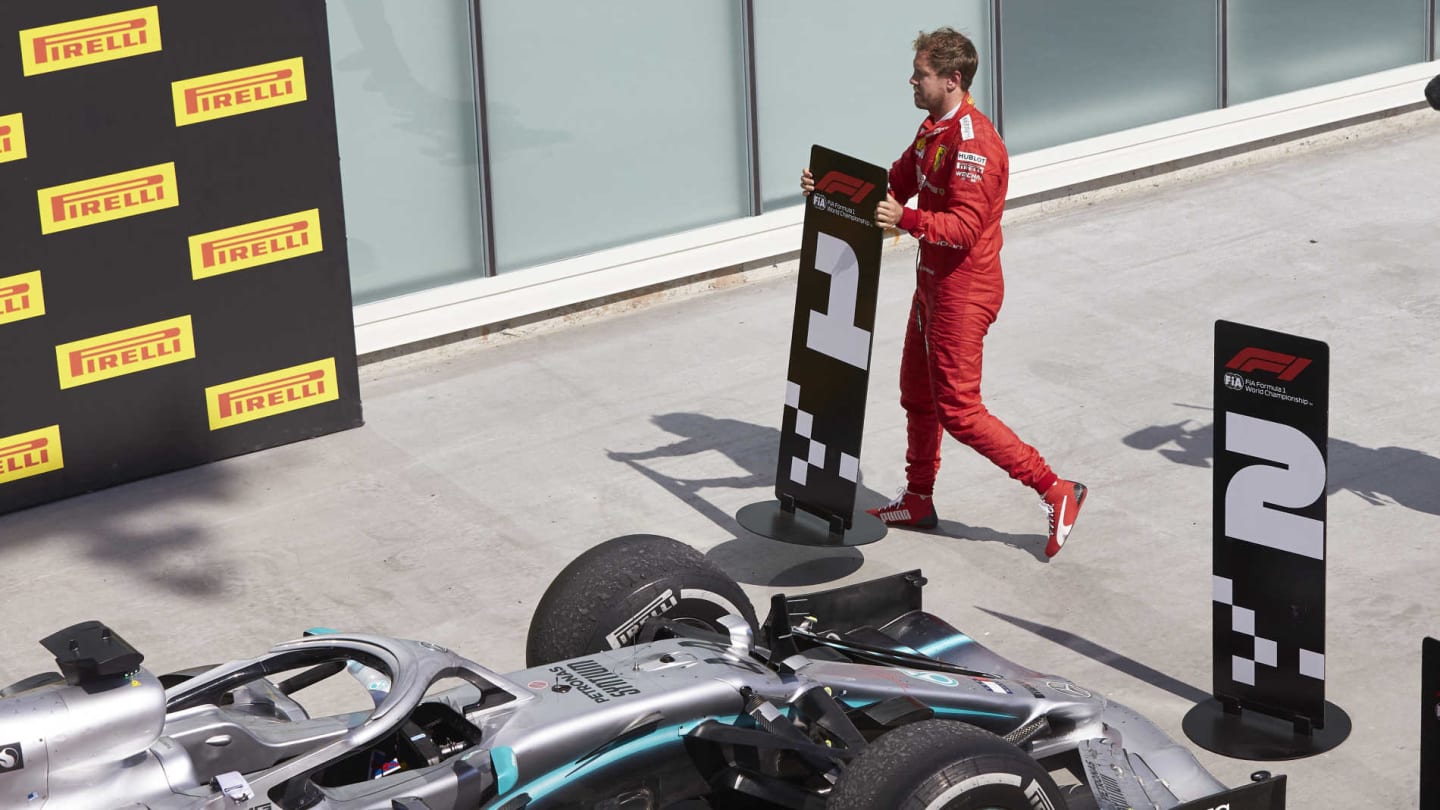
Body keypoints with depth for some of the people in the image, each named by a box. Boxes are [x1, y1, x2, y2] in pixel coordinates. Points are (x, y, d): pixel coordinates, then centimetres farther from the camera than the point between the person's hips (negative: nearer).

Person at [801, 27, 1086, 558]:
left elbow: (964, 229, -31)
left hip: (963, 291, -10)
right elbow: (894, 184, 14)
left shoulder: (973, 142, -24)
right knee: (917, 395, 19)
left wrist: (907, 221, -46)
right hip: (933, 285, 10)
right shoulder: (933, 130, 8)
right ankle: (917, 501, 33)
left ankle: (1055, 491, -2)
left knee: (958, 410, -7)